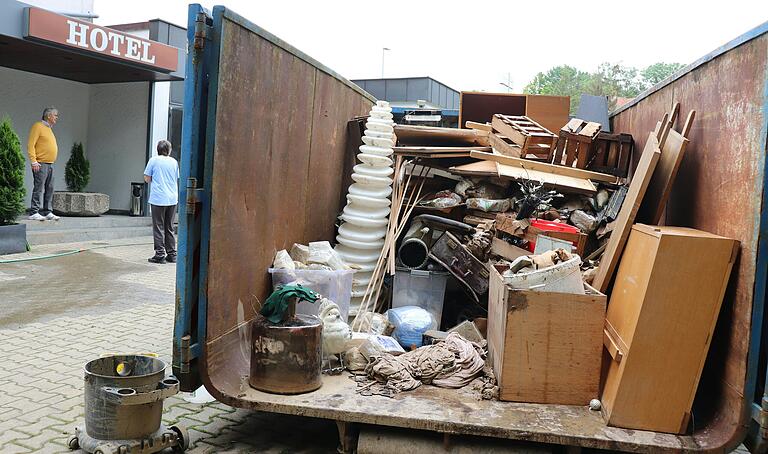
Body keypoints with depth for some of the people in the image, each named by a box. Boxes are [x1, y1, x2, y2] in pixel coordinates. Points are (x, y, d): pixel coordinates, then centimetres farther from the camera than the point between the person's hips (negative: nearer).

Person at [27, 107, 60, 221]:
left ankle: (47, 212, 11)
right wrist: (33, 161, -18)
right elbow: (30, 145, -12)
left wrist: (52, 162, 17)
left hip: (50, 164, 9)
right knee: (39, 188, -10)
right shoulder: (38, 126, -6)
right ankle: (34, 213, -9)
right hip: (40, 164, -9)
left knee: (49, 189, 7)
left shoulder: (49, 129, 20)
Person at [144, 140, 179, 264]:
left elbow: (147, 178, 1)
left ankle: (160, 255, -1)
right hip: (172, 199, 4)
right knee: (169, 228, 12)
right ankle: (172, 254, 13)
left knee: (158, 228, 1)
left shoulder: (154, 160, -3)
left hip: (158, 199, -4)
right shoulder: (174, 162, 7)